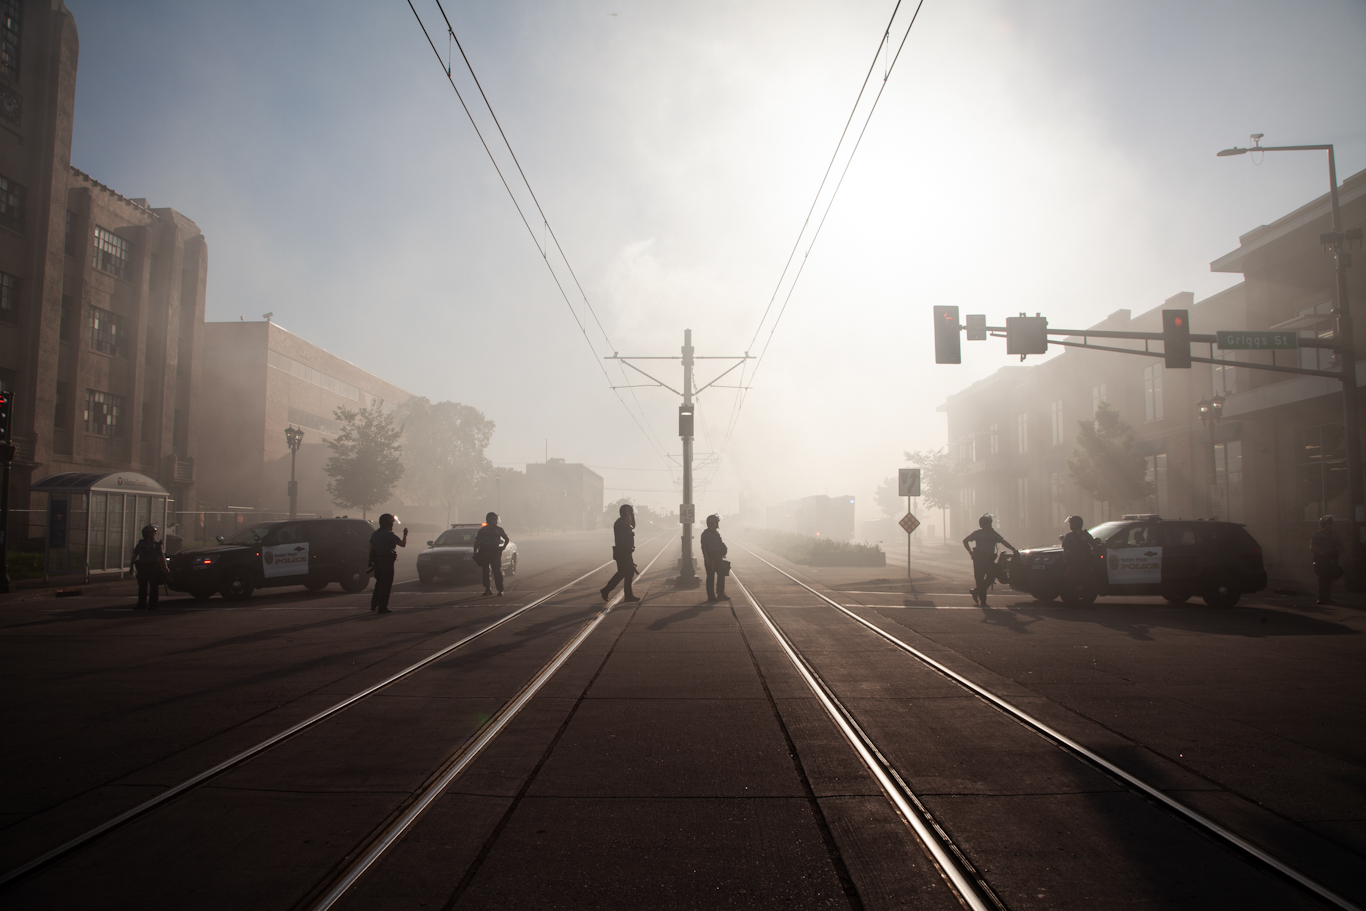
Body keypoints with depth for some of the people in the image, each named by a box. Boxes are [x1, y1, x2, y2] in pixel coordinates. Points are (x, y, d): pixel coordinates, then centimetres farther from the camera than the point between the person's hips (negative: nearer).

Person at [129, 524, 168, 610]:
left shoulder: (156, 544, 3)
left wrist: (165, 567, -8)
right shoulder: (141, 544, 9)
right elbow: (135, 555, 13)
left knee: (154, 587, -3)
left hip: (154, 568, -2)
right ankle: (141, 604, 15)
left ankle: (152, 605, 2)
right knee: (142, 586, 7)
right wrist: (132, 565, 7)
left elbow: (162, 556, -1)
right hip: (142, 567, 3)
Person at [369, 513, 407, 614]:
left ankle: (374, 605, 23)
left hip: (377, 560, 8)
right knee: (386, 585, -3)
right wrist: (405, 534, 2)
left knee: (379, 582, 20)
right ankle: (382, 608, -2)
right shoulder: (389, 535, -13)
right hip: (387, 561, -8)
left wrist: (371, 560, 18)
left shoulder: (375, 533, 11)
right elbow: (403, 544, -15)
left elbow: (371, 547, 12)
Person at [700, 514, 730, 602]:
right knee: (711, 577, 0)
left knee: (721, 575, 9)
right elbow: (703, 547, -15)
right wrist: (707, 559, -20)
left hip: (718, 558, 8)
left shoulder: (716, 532, 13)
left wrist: (722, 555, 17)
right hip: (710, 558, -8)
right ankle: (711, 597, 7)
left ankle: (720, 594, 18)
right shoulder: (706, 534, -12)